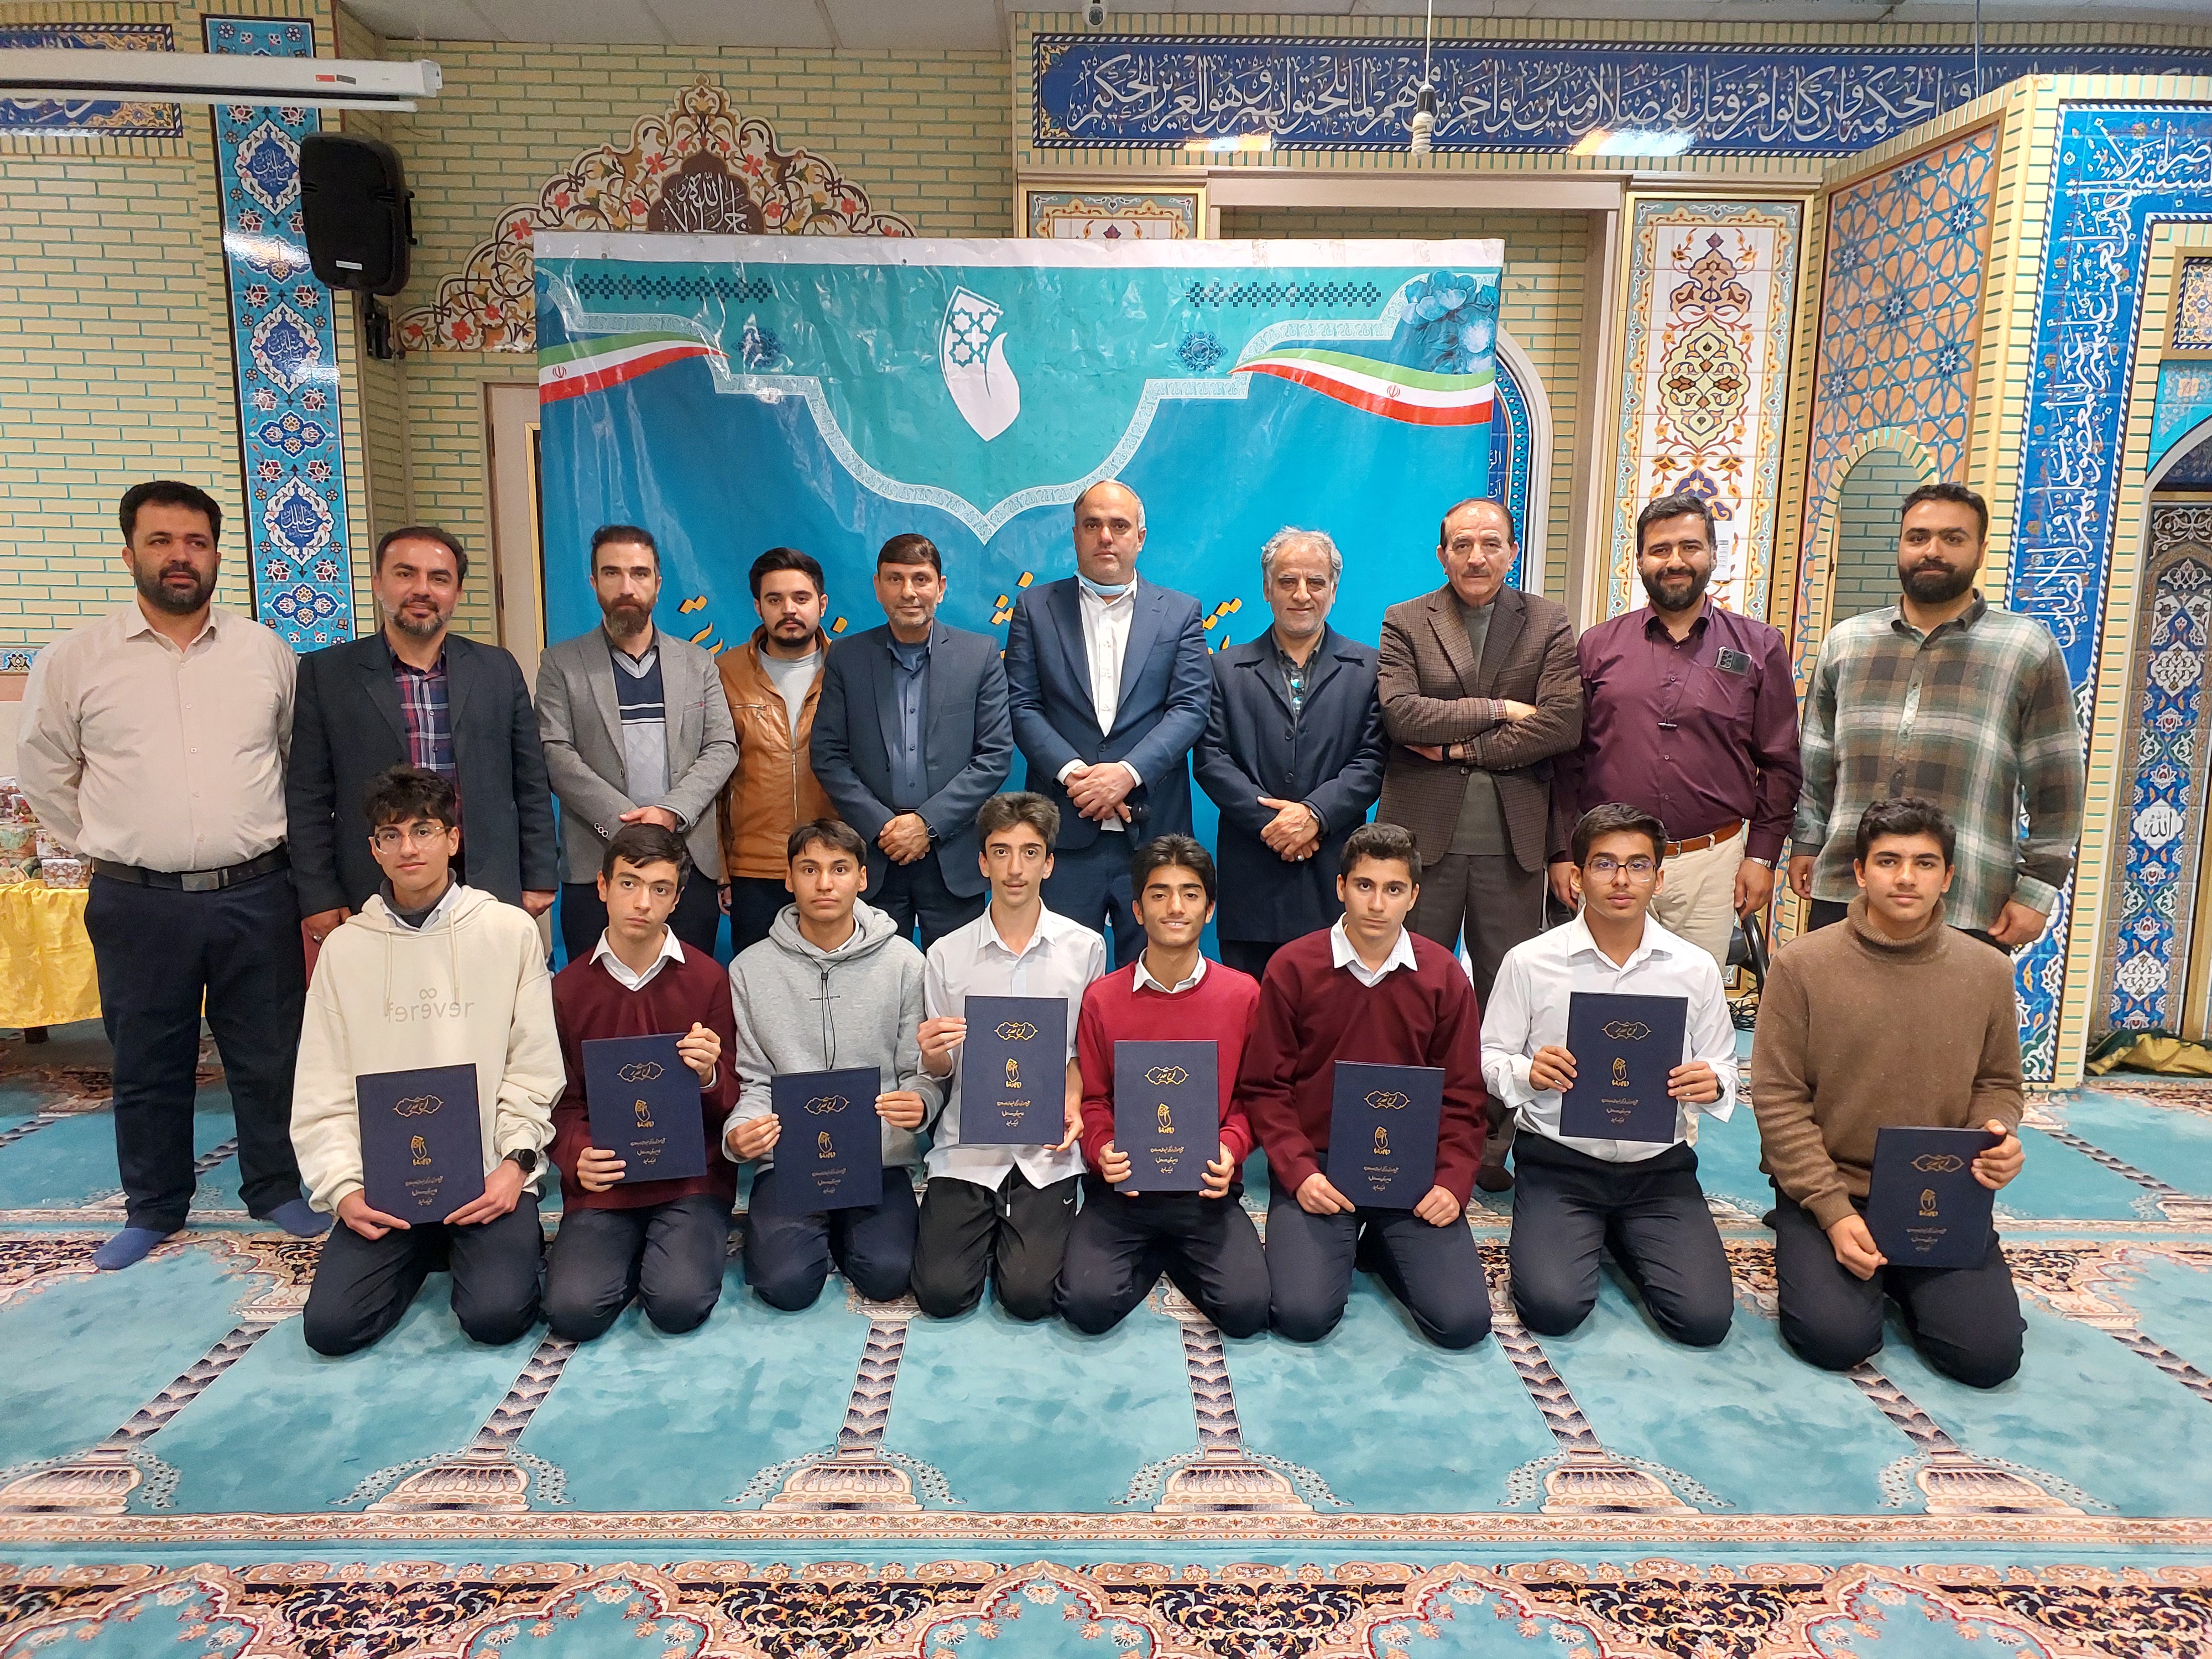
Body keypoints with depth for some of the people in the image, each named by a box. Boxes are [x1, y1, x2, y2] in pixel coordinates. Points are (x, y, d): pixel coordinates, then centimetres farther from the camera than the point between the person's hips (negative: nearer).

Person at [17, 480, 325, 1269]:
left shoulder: (265, 651, 4)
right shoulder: (75, 659, 0)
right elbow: (41, 772, 10)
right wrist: (109, 846, 6)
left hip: (255, 896, 1)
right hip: (138, 904, 0)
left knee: (270, 1056, 9)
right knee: (147, 1067, 11)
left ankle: (277, 1189, 25)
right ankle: (153, 1209, 28)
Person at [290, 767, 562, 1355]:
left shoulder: (510, 931, 0)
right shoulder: (345, 947, 6)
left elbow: (534, 1070, -1)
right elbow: (323, 1093, 5)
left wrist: (516, 1160, -12)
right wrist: (343, 1187, -7)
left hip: (490, 1176, -2)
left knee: (495, 1315, -21)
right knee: (331, 1324, -14)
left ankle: (509, 1241, 13)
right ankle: (426, 1251, 16)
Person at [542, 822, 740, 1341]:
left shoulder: (708, 978, -1)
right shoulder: (567, 987, 4)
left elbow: (735, 1103, 2)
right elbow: (561, 1102, 8)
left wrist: (710, 1078, -22)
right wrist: (577, 1159, -13)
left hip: (692, 1176, -2)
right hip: (603, 1183, 2)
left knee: (679, 1305, -23)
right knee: (573, 1311, -20)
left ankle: (693, 1240, 9)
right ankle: (636, 1251, 10)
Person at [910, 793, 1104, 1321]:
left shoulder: (1085, 948, 0)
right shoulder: (946, 955, 1)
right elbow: (940, 1076, 7)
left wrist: (1074, 1096, -9)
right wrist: (934, 1057, -16)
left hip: (1047, 1151, -1)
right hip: (967, 1145, 1)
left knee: (1029, 1294, -15)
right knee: (942, 1292, -12)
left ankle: (1030, 1230, 18)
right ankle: (985, 1230, 20)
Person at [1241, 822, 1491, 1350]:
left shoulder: (1444, 975, 1)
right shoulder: (1292, 967, -5)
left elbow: (1462, 1095, 5)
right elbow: (1265, 1088, -2)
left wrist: (1453, 1182, -9)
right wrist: (1299, 1172, -14)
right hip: (1317, 1163, -2)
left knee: (1463, 1320, -13)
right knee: (1303, 1314, -20)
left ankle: (1378, 1243, 18)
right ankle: (1336, 1245, 15)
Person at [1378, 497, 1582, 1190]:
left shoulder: (1549, 624, 7)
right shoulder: (1405, 623, 5)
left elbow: (1563, 723, -7)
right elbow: (1402, 714, -10)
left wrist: (1460, 747, -10)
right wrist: (1497, 708, -11)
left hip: (1511, 840, 1)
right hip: (1424, 834, -1)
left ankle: (1494, 1143, 19)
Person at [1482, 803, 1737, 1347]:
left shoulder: (1697, 969, 2)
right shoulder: (1529, 961, -4)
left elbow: (1723, 1072, 10)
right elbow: (1489, 1061, 2)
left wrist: (1713, 1085, -14)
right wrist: (1528, 1073, -20)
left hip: (1659, 1165, 2)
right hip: (1558, 1161, -2)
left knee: (1704, 1317, -14)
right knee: (1551, 1308, -21)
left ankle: (1620, 1236, 18)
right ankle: (1575, 1236, 16)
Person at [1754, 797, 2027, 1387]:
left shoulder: (1988, 972, 2)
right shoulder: (1801, 964, -8)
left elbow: (1997, 1084, 14)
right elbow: (1778, 1097, -8)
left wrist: (1998, 1136, -11)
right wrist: (1833, 1211, -14)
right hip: (1827, 1188, -3)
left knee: (1989, 1354, -12)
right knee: (1837, 1337, -21)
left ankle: (1902, 1274, 19)